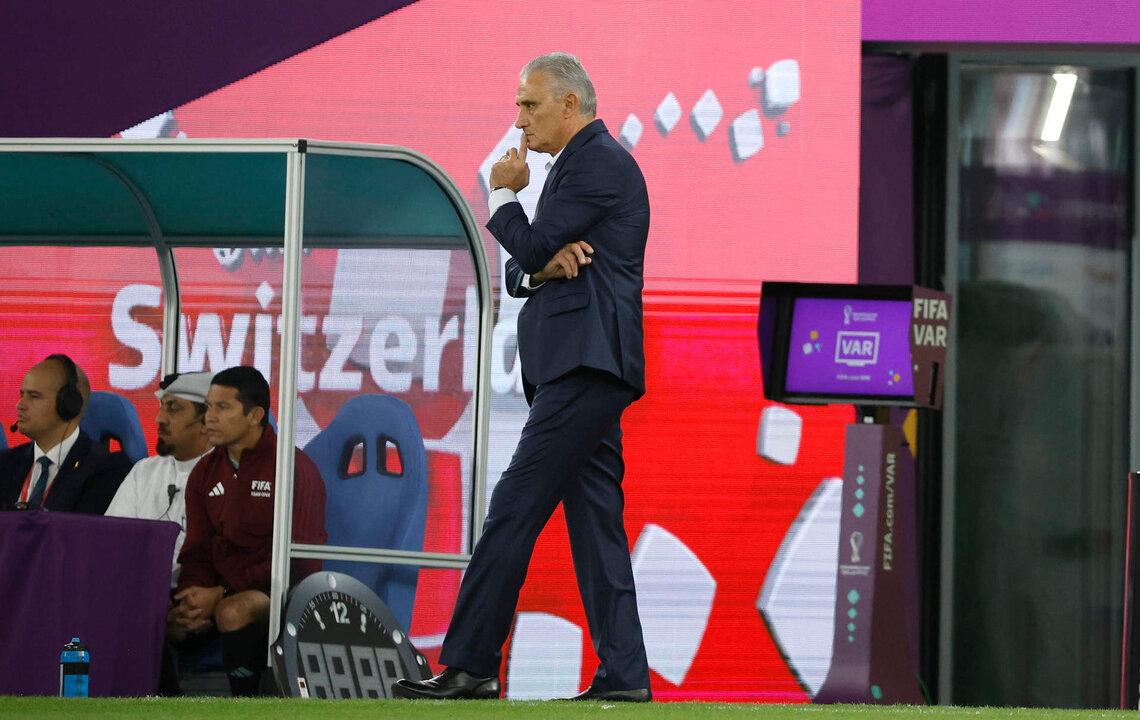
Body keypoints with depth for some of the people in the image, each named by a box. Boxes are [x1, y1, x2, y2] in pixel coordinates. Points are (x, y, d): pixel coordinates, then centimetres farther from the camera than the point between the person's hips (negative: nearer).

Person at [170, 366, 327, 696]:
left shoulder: (293, 468, -8)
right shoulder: (206, 472, 14)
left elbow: (294, 561, -13)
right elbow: (198, 552, 12)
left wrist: (222, 594, -19)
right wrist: (192, 600, -11)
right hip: (225, 591, 6)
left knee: (233, 611, -37)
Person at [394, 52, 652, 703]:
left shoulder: (598, 161, -8)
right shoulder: (580, 164, 24)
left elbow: (531, 247, -13)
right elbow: (521, 271, 20)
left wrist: (504, 195, 5)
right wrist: (541, 269, -3)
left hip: (583, 364, -11)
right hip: (585, 366, 11)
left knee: (515, 508, -12)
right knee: (595, 517, 7)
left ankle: (471, 665, -13)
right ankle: (623, 674, 4)